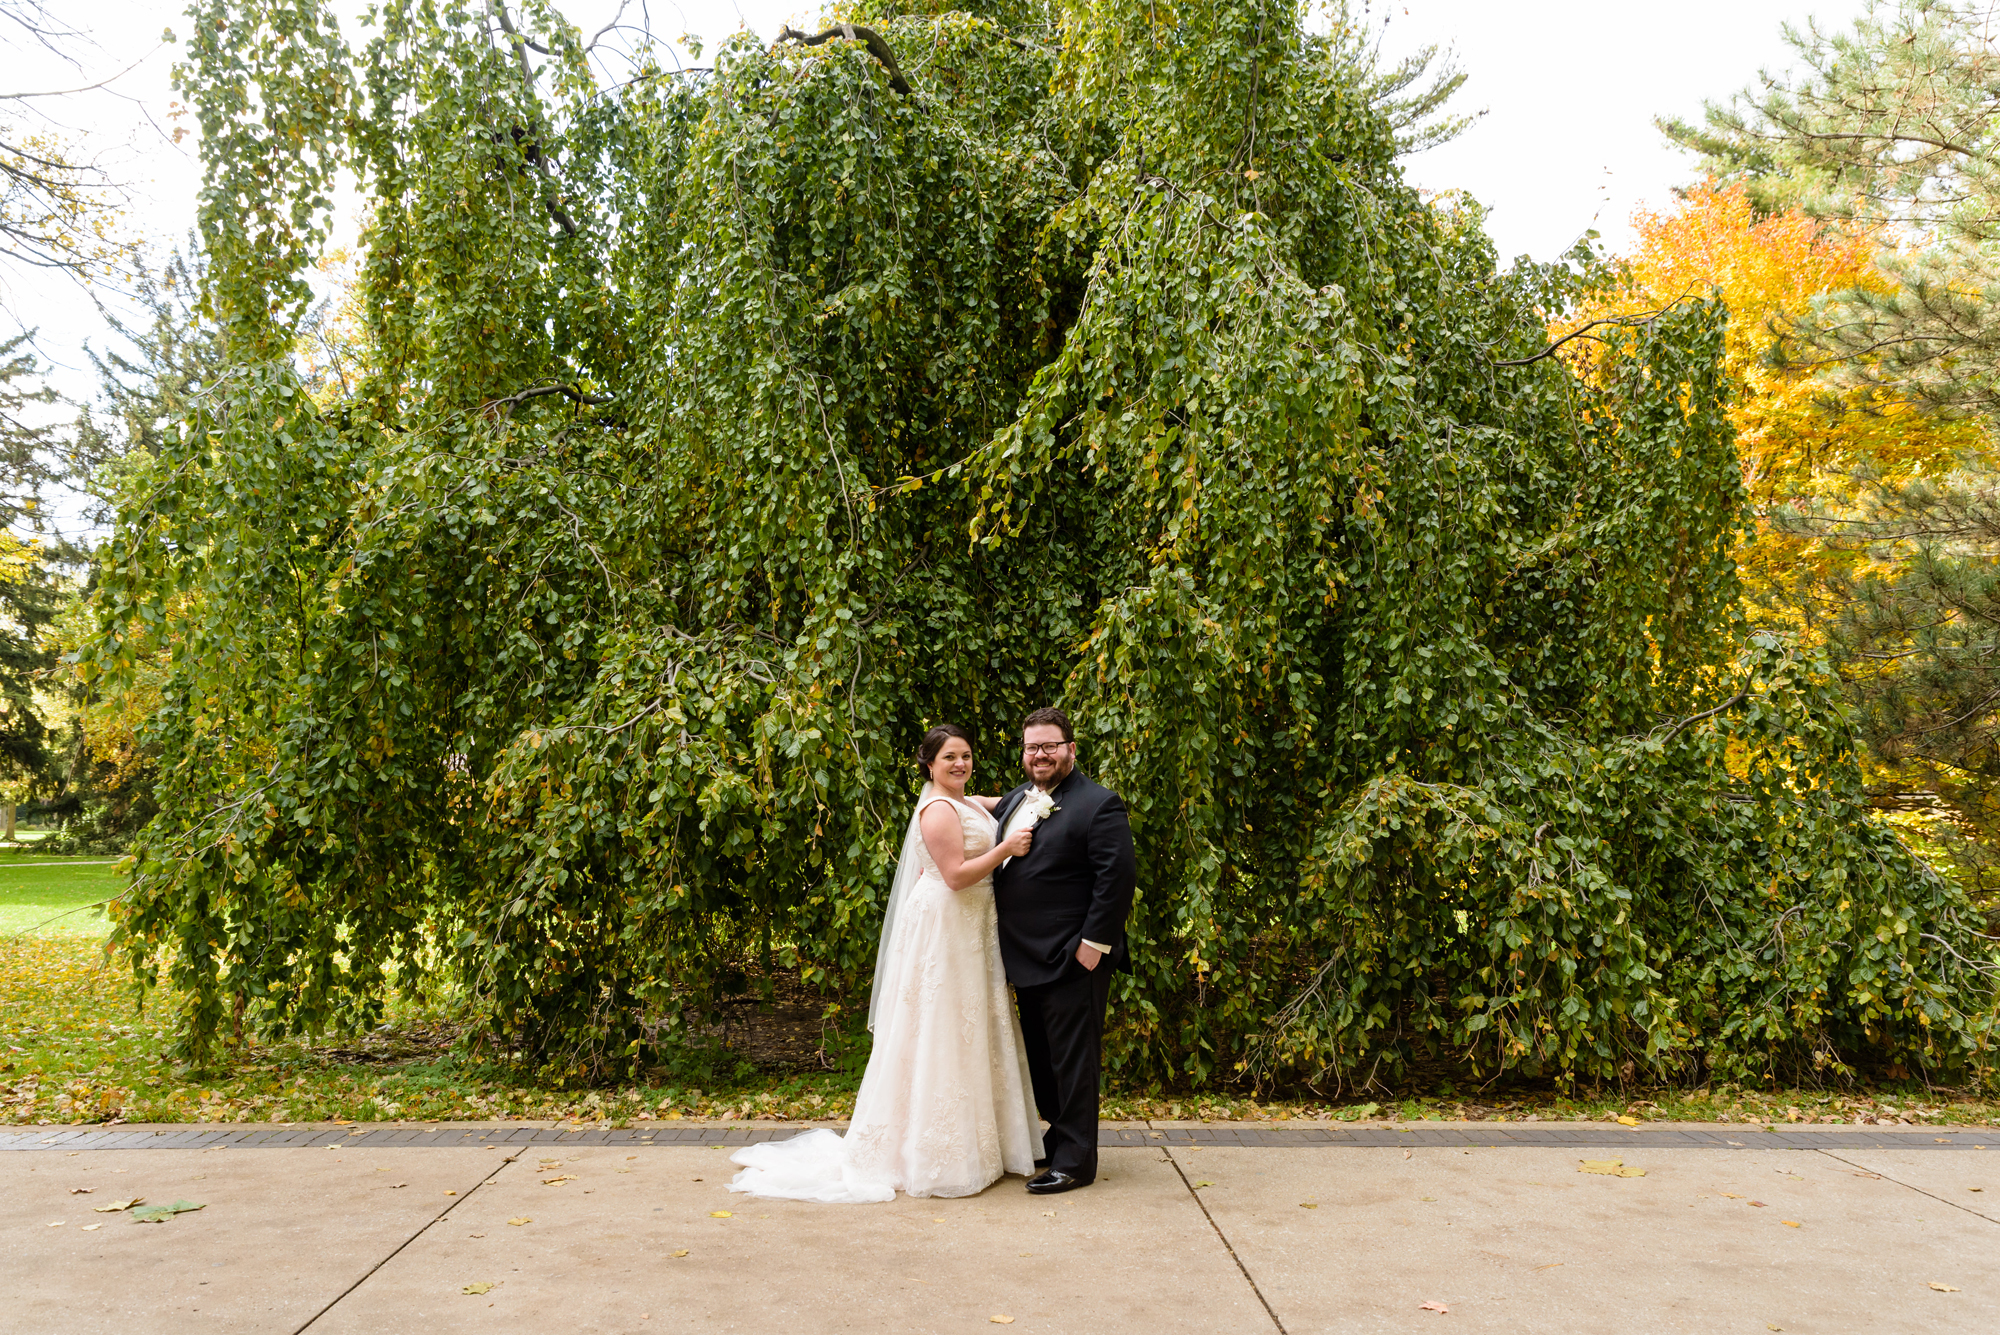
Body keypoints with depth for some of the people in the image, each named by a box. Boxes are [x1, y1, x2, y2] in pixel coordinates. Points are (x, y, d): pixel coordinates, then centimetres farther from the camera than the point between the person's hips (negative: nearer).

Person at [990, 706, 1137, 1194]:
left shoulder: (1098, 805, -11)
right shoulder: (1013, 802, 14)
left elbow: (1118, 877, -16)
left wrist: (1094, 943, -19)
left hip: (1073, 959, -8)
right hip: (1027, 958, 8)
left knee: (1073, 1060, -1)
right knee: (1040, 1058, 17)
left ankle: (1075, 1161, 8)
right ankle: (1056, 1140, 31)